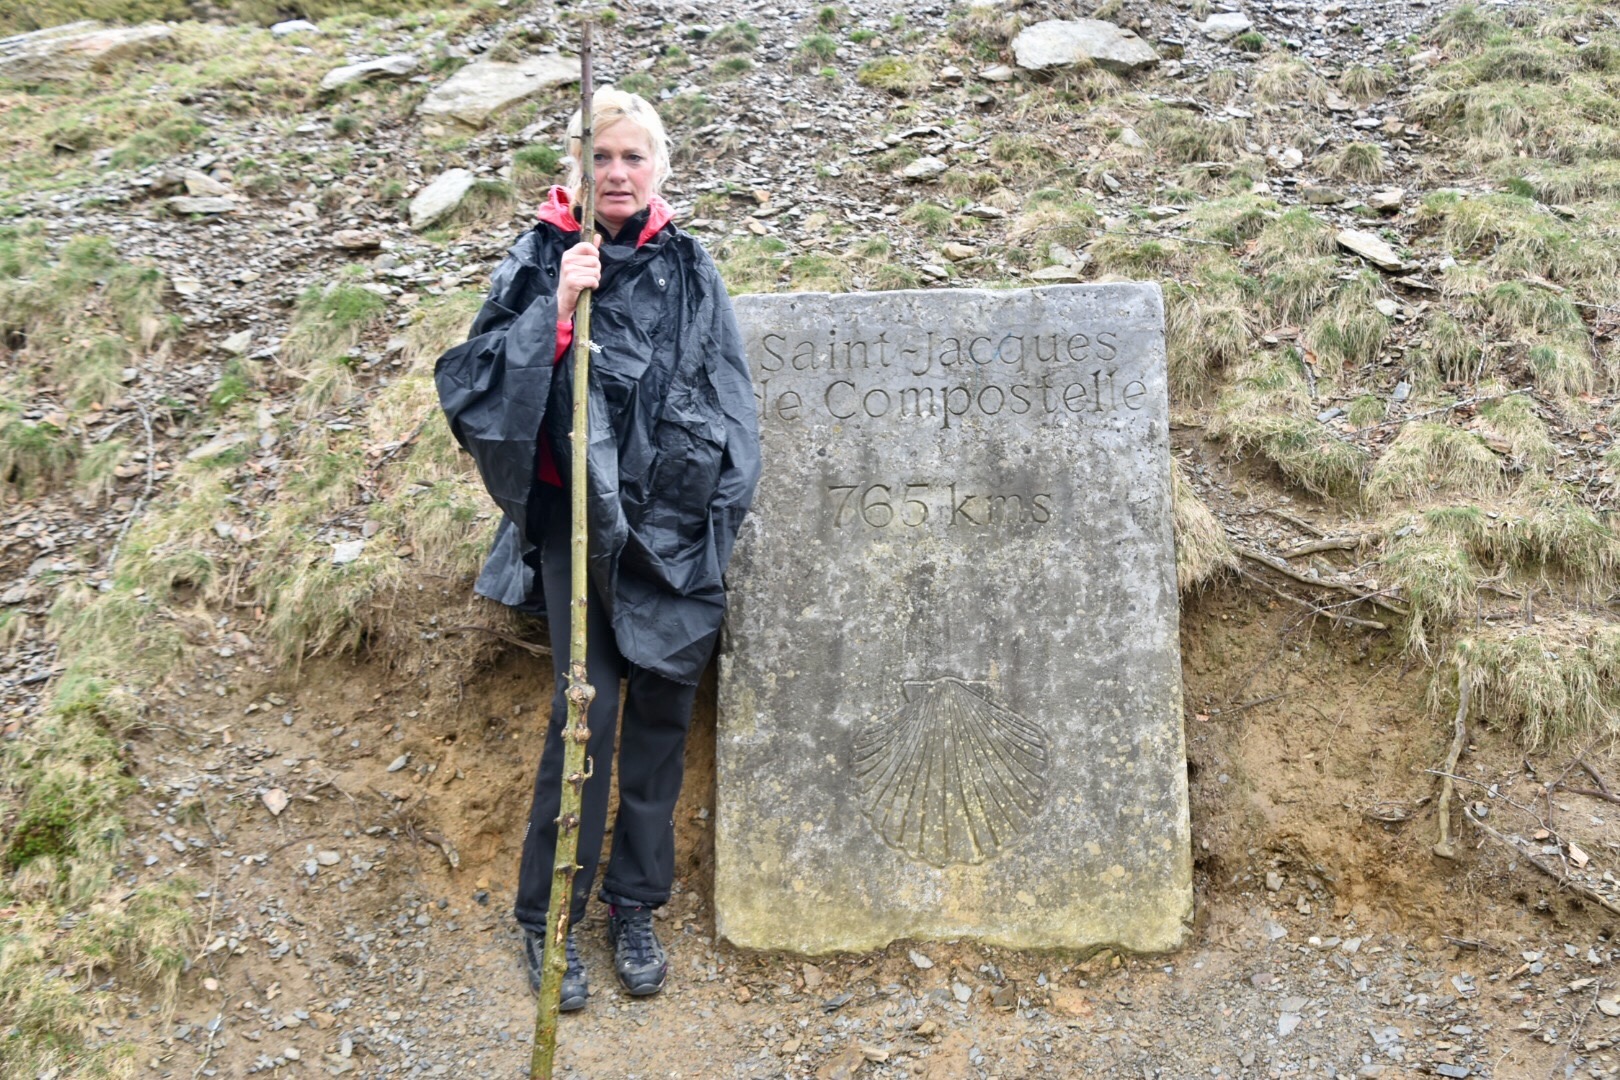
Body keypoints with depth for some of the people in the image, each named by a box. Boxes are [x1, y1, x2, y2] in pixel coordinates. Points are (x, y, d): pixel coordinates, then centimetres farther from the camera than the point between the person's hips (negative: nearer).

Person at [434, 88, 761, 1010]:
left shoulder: (690, 270, 4)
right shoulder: (540, 262, -2)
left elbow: (730, 405, 9)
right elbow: (479, 388, -10)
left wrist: (709, 510, 2)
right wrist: (555, 307, -20)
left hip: (673, 527, 2)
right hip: (576, 520, -2)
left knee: (663, 710, 5)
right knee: (587, 708, -8)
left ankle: (637, 907, 21)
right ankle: (550, 919, 9)